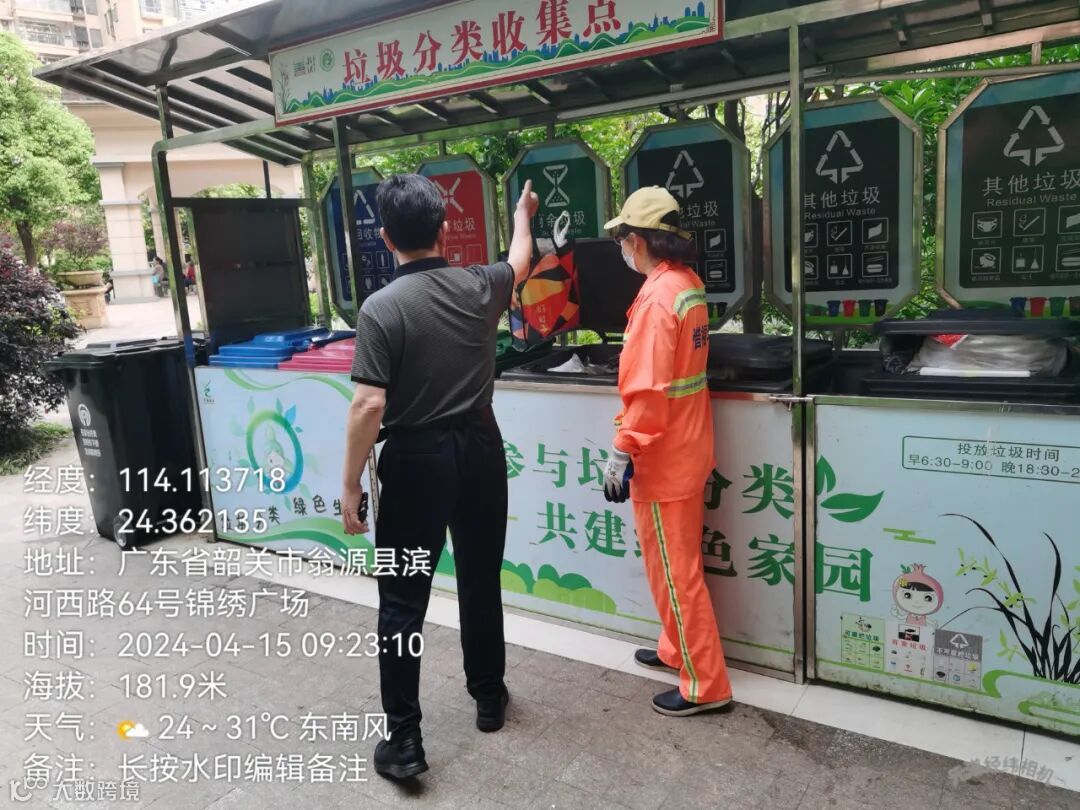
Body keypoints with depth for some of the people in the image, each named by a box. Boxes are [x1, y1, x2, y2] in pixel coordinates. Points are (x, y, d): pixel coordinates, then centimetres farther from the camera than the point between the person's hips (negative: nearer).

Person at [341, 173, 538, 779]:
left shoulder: (382, 308, -15)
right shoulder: (481, 286, -1)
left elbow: (370, 405, -18)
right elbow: (520, 261, 22)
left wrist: (351, 485, -9)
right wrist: (522, 213, 42)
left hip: (416, 459, -4)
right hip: (480, 450, 5)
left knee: (403, 602, 6)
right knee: (481, 582, 19)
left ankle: (404, 740, 13)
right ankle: (489, 698, 36)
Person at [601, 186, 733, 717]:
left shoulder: (657, 296, -22)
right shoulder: (688, 283, 8)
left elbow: (647, 389, -26)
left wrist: (622, 452, -21)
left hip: (662, 457, -10)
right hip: (686, 448, 10)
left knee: (673, 570, 2)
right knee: (678, 563, 21)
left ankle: (705, 684, 14)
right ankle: (678, 650, 38)